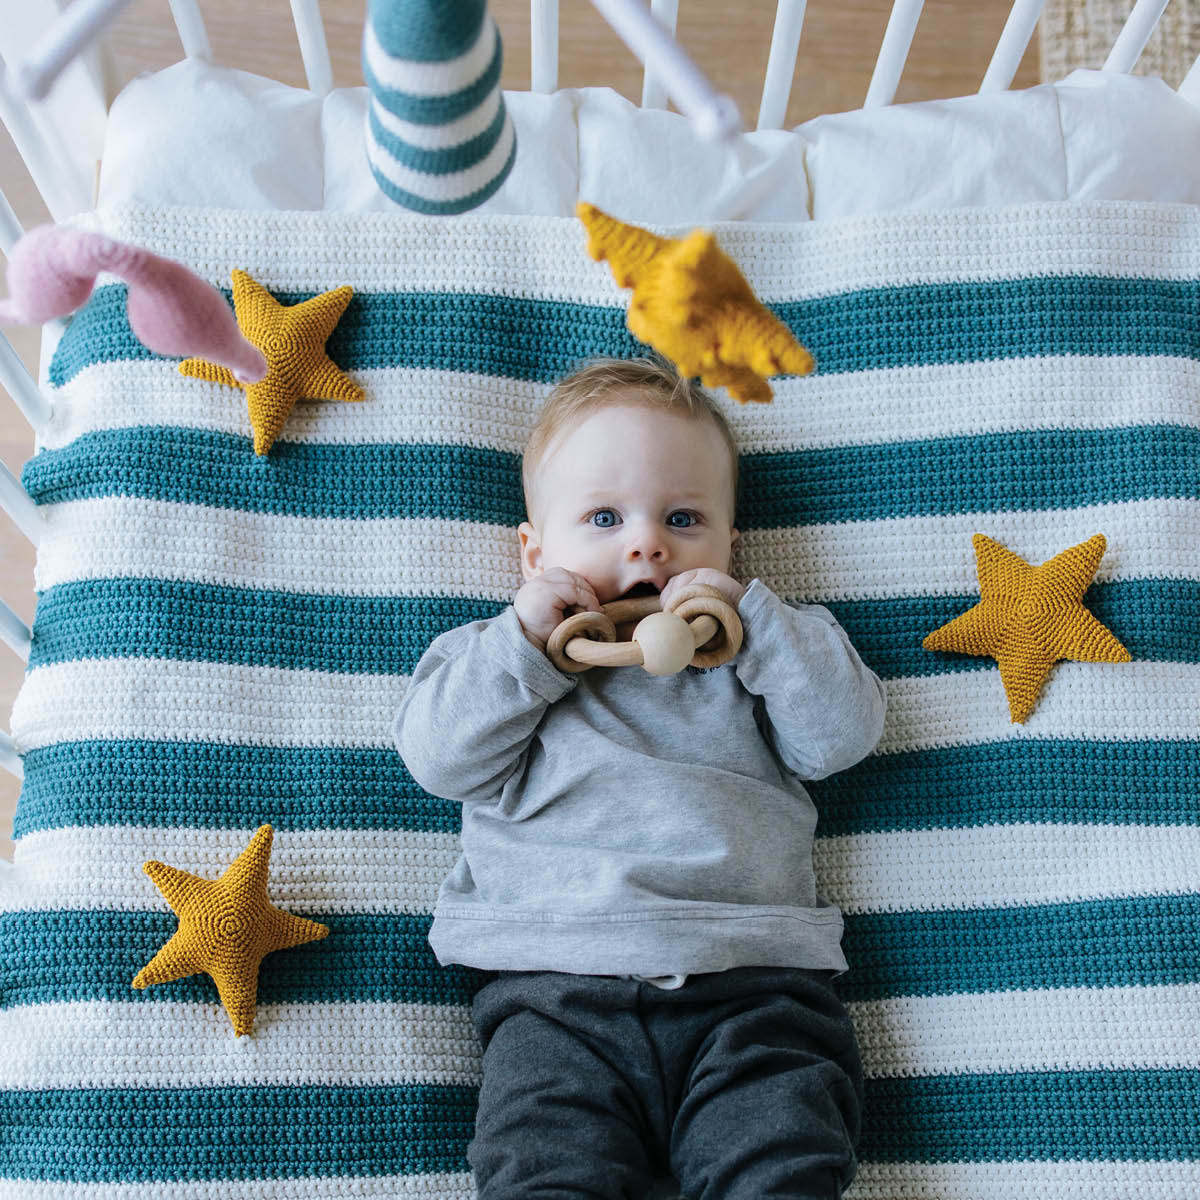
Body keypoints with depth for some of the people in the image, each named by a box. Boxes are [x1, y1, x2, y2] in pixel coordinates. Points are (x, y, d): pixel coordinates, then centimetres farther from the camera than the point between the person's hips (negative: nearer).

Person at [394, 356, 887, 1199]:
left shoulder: (764, 645, 19)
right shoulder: (507, 659, 18)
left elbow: (844, 733, 4)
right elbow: (439, 758, 4)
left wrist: (749, 616, -5)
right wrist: (524, 640, -6)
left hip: (754, 982, 1)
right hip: (558, 986, 0)